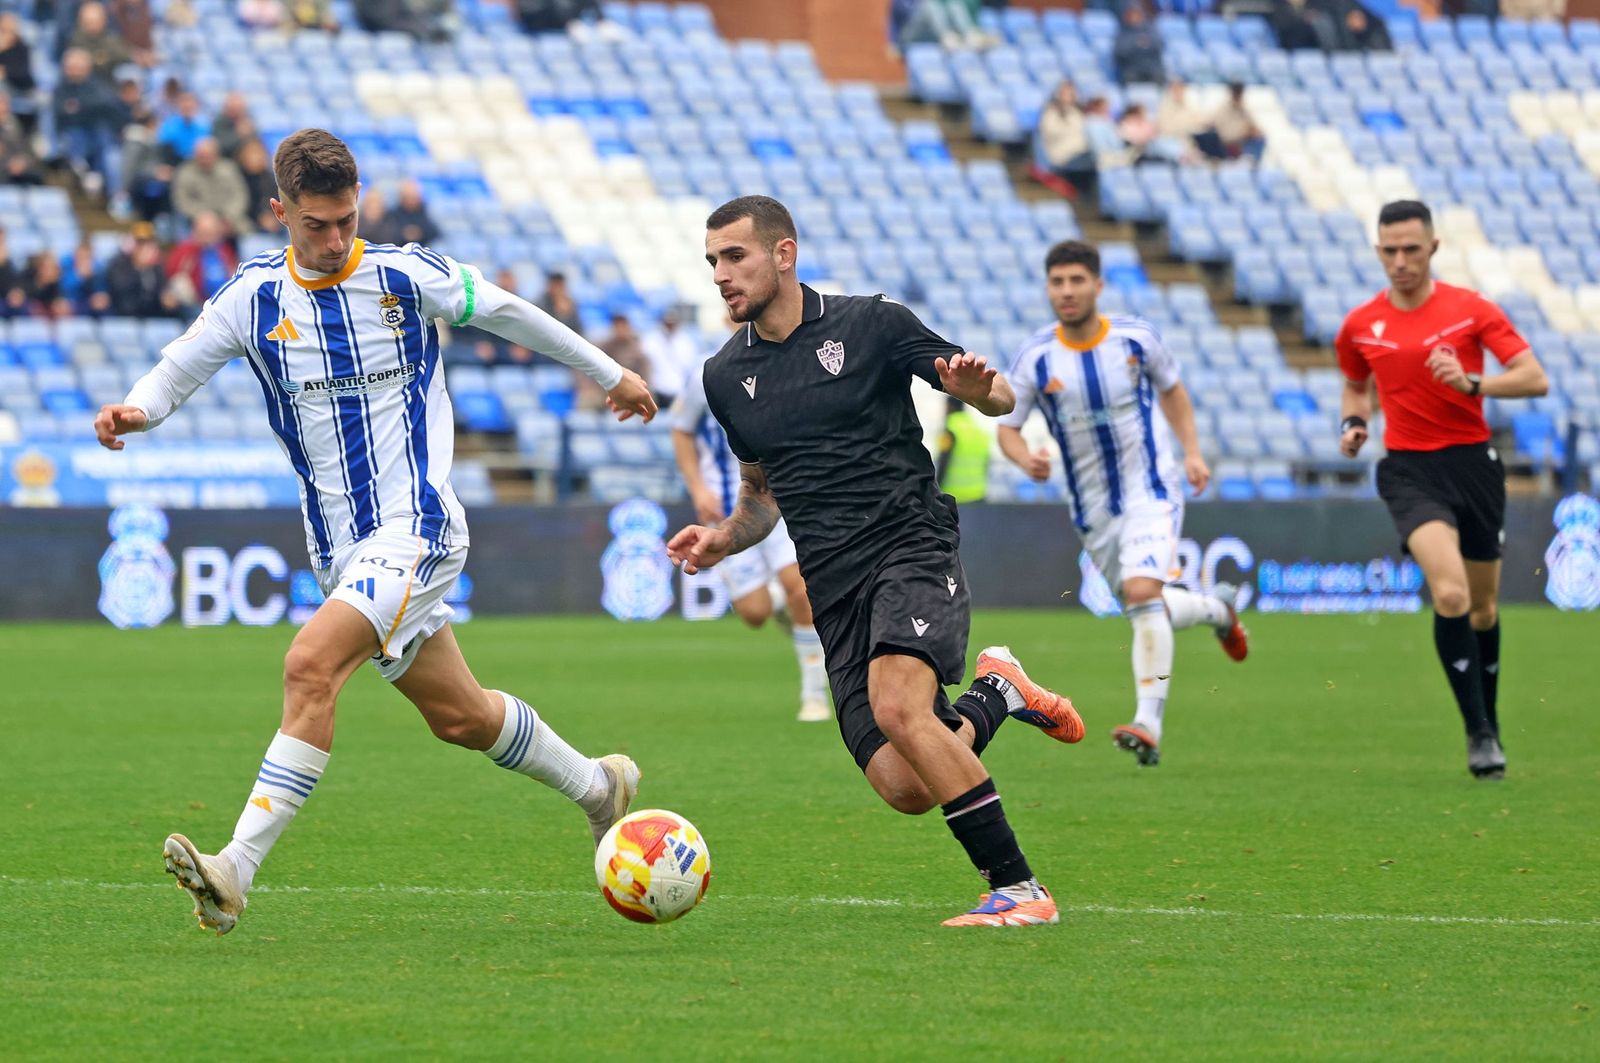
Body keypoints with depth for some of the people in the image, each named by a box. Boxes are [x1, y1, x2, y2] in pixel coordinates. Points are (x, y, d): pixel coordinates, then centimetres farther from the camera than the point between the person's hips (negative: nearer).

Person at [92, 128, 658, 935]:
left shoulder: (407, 275, -4)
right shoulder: (253, 297, 2)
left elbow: (507, 312, 10)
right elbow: (181, 367, 6)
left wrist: (611, 374, 22)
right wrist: (135, 410, -19)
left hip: (415, 529, -5)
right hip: (341, 548, 5)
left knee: (310, 665, -25)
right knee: (459, 716, 13)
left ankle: (237, 870, -29)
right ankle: (598, 785, 39)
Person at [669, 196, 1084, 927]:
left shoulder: (870, 324, 0)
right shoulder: (725, 377, 13)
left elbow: (1000, 398, 5)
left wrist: (976, 387, -19)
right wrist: (722, 539, 7)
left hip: (912, 545, -4)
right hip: (833, 587, 4)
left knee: (898, 706, -31)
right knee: (905, 788, -11)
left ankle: (1017, 889, -22)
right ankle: (995, 695, 22)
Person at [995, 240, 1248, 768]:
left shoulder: (1138, 338, -7)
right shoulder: (1034, 358, -9)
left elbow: (1172, 390, 13)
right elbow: (1007, 427, -2)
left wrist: (1192, 451, 2)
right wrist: (1025, 458, -25)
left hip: (1151, 491, -3)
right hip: (1093, 508, 3)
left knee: (1142, 593, -25)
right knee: (1144, 607, 13)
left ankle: (1149, 725, -28)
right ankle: (1217, 607, 47)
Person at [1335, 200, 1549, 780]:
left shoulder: (1471, 309, -3)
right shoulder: (1359, 327, 4)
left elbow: (1534, 378, -7)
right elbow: (1356, 386, 24)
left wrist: (1471, 383, -22)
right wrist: (1353, 423, 2)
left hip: (1473, 464, 1)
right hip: (1409, 469, -1)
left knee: (1483, 608, 12)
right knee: (1450, 594, -23)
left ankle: (1489, 720, 34)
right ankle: (1479, 733, -17)